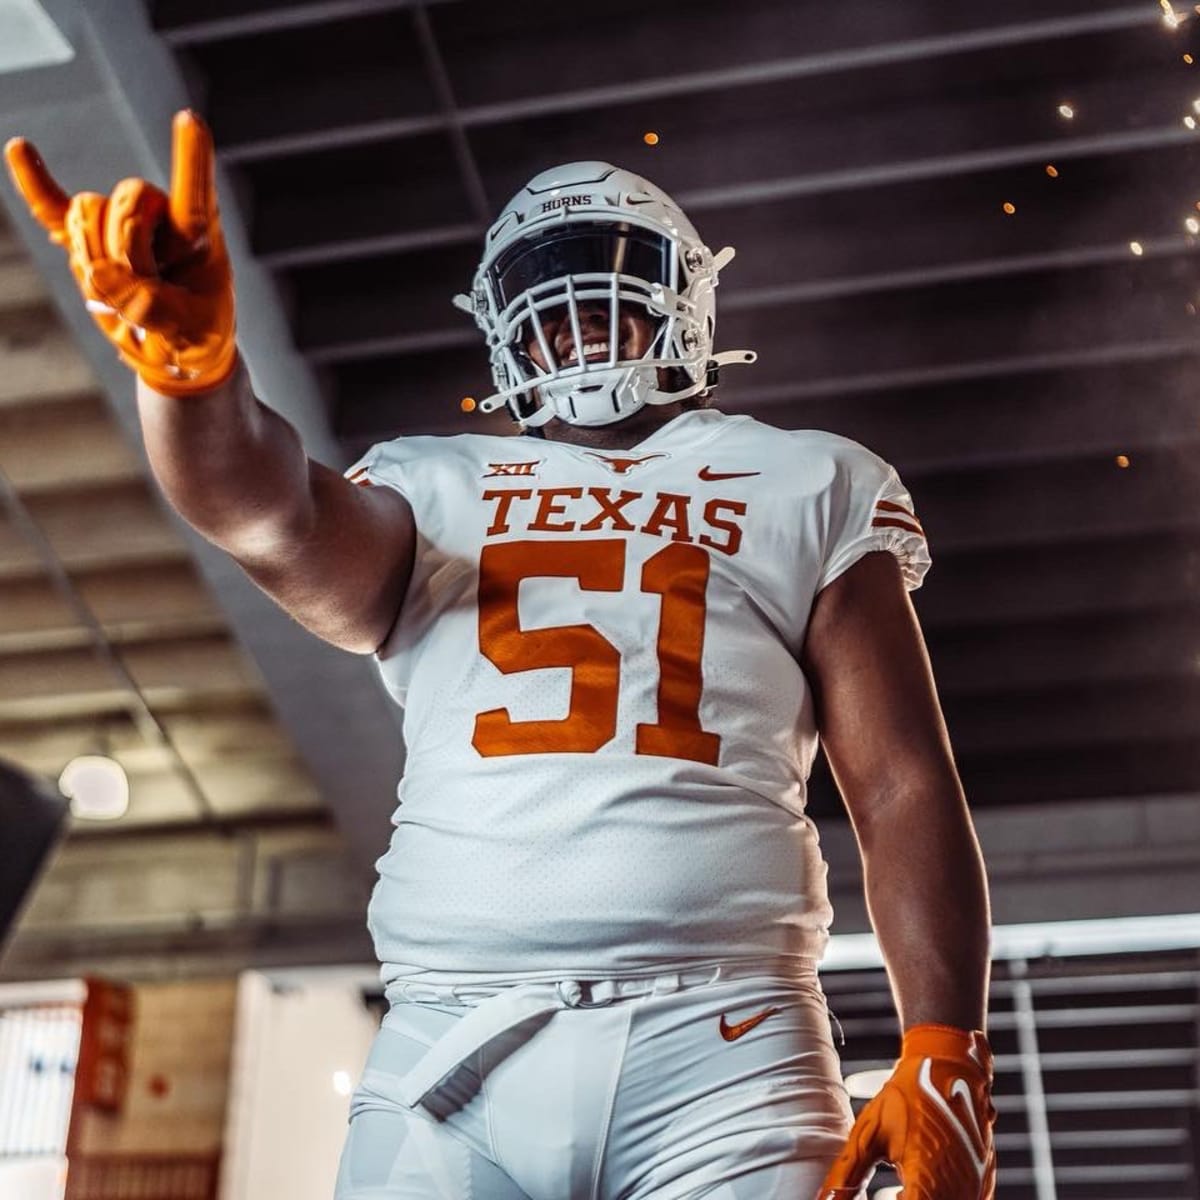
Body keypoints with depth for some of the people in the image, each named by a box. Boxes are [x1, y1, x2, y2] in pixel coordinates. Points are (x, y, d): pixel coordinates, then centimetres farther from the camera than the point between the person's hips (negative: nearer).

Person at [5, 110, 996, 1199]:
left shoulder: (809, 489, 13)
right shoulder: (435, 490, 16)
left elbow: (907, 788, 6)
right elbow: (278, 520, -6)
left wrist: (944, 1050, -5)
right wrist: (190, 357, -26)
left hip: (721, 1052, 0)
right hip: (452, 1052, 1)